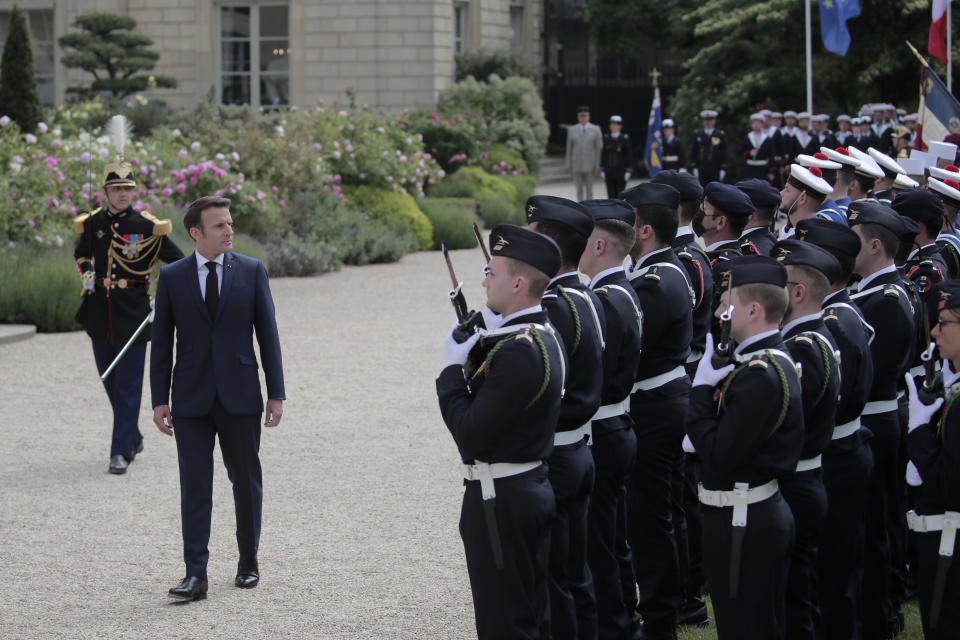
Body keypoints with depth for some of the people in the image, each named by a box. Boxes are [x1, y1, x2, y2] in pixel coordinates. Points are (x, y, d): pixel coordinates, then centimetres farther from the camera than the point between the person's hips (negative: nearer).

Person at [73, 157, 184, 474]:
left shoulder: (147, 227, -8)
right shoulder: (92, 223, 3)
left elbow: (179, 264, -3)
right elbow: (81, 253, 24)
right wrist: (86, 274, 6)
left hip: (133, 314, -4)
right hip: (100, 312, 5)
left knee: (128, 385, -5)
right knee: (110, 382, 13)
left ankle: (121, 452, -2)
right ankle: (133, 436, 31)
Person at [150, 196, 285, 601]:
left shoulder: (252, 271, 2)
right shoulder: (172, 277, 2)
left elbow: (268, 335, 3)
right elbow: (161, 342, 5)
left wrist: (276, 393, -1)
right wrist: (159, 400, 0)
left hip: (240, 396, 0)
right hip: (191, 400, 0)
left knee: (246, 481, 9)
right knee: (194, 487, -3)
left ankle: (248, 564, 23)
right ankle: (195, 575, -2)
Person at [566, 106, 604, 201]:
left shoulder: (595, 130, 1)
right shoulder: (572, 130, 7)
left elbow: (599, 149, 0)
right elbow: (569, 149, 9)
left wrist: (597, 167, -6)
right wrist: (569, 166, 4)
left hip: (590, 166, -2)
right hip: (576, 166, 2)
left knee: (589, 189, 0)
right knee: (579, 189, 3)